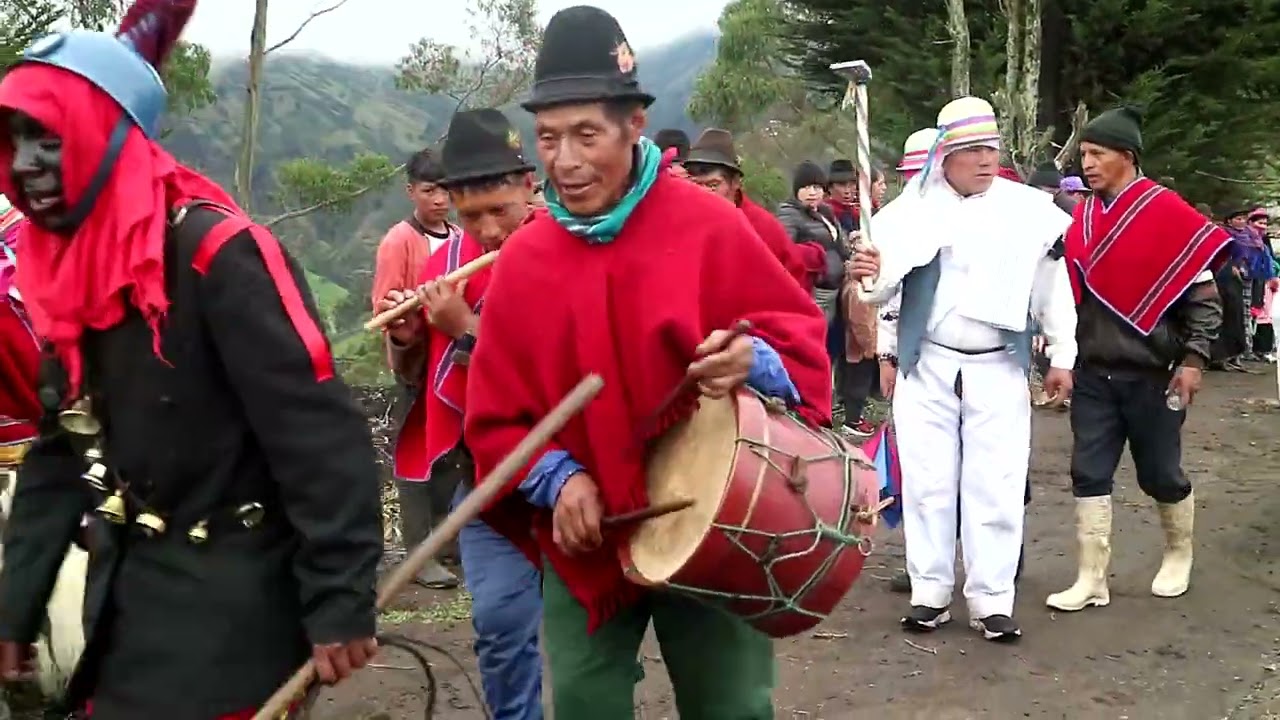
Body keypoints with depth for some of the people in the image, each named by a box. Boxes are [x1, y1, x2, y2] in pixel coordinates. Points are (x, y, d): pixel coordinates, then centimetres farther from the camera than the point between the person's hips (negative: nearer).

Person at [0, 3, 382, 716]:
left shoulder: (216, 254, -19)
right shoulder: (69, 273, 6)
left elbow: (320, 436, -22)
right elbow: (59, 457, 14)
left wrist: (340, 600, -22)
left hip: (234, 613, -7)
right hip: (127, 604, 8)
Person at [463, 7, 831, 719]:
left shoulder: (710, 227, -9)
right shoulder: (522, 259, -1)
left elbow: (802, 336, -5)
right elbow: (496, 413, 3)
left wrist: (754, 361, -27)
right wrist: (556, 479, -14)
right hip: (584, 542, 3)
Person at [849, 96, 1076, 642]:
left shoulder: (1030, 210, -3)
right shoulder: (913, 208, -4)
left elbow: (1053, 287, 5)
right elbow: (884, 287, -5)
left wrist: (1062, 357, 8)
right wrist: (868, 275, -29)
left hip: (999, 370, 0)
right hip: (928, 367, 0)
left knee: (996, 487, 2)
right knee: (927, 481, 6)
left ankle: (992, 601, 10)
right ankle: (930, 593, 16)